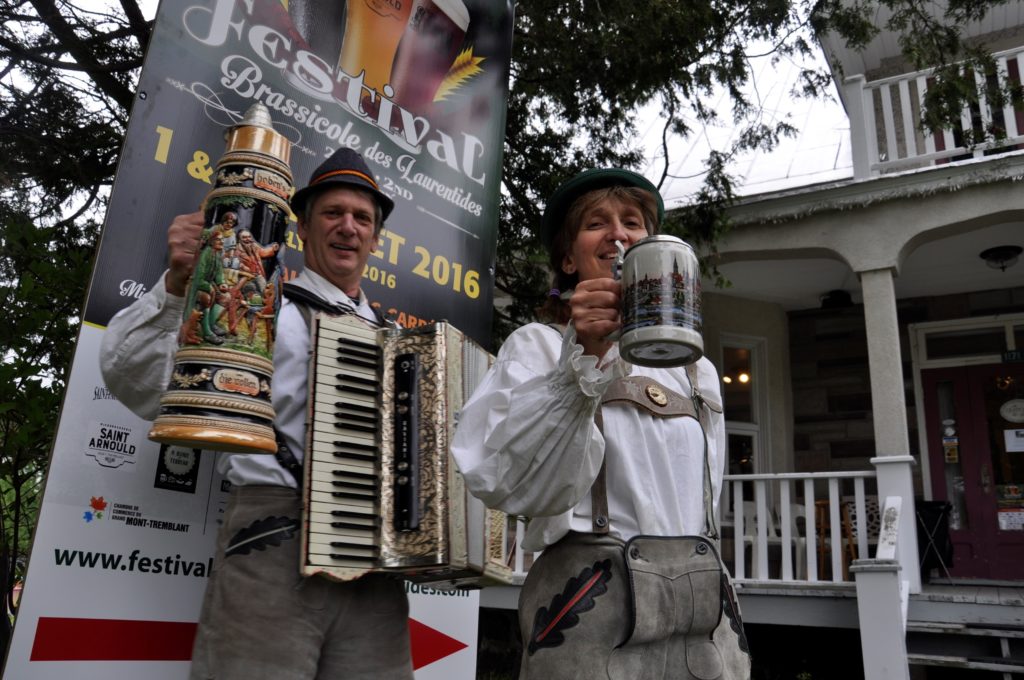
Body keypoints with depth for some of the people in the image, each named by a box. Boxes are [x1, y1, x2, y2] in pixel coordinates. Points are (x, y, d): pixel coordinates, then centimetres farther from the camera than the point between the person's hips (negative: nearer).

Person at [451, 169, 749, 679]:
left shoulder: (697, 370, 15)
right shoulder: (538, 345, -1)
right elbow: (507, 483, -17)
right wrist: (582, 357, -24)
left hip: (704, 603, 5)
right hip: (595, 610, -5)